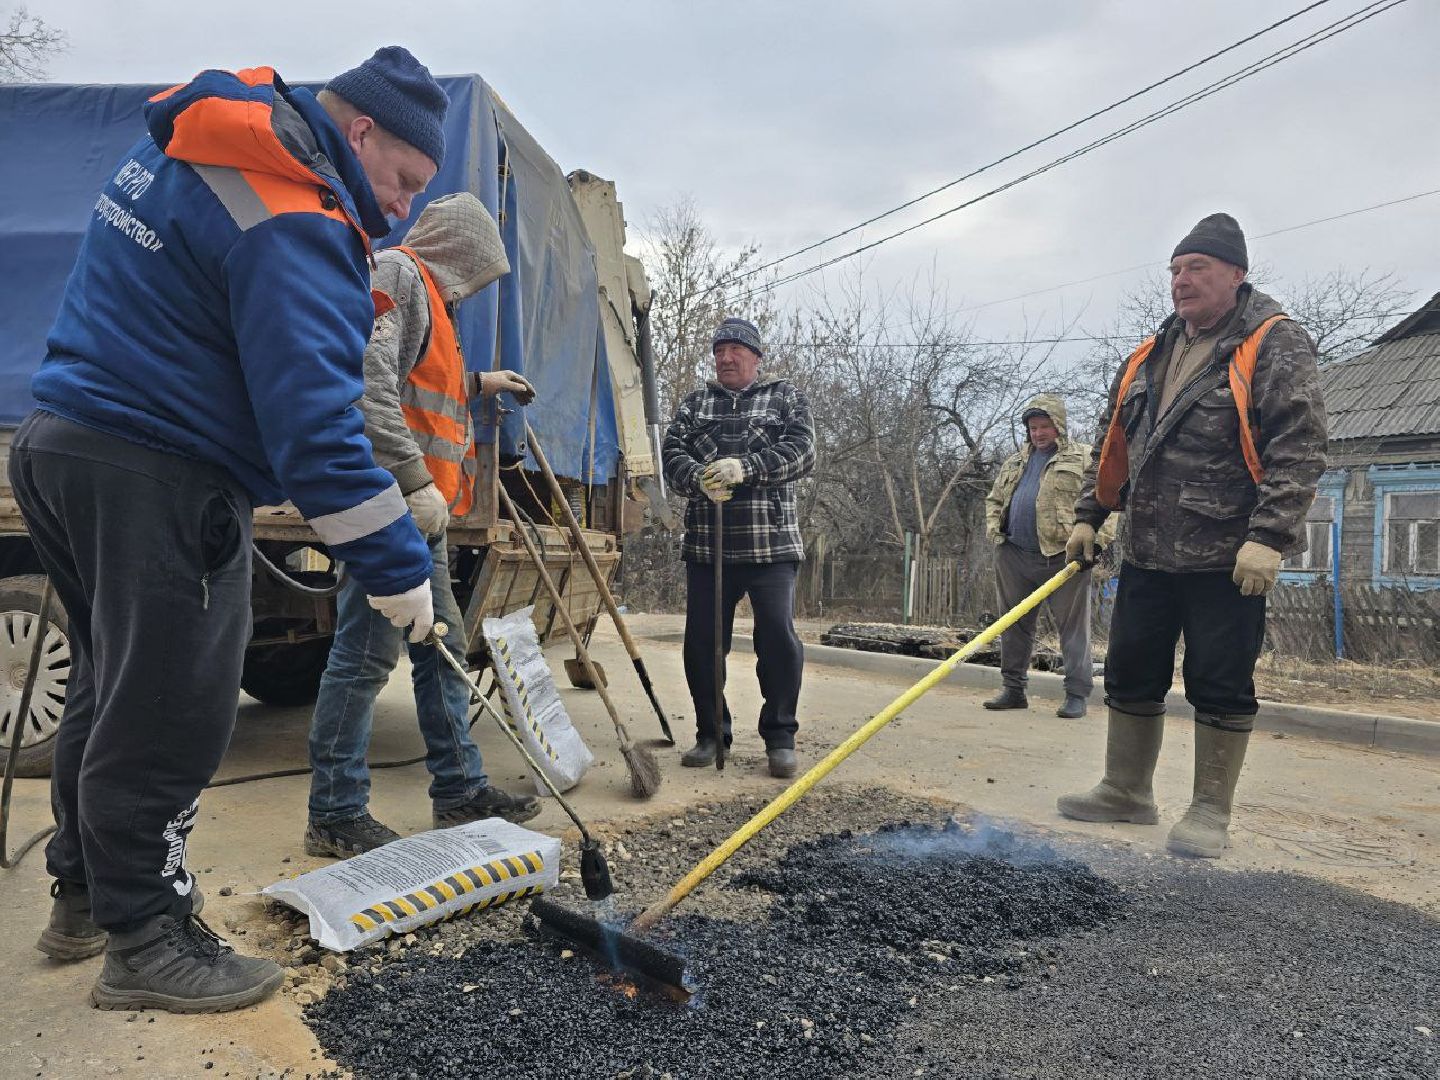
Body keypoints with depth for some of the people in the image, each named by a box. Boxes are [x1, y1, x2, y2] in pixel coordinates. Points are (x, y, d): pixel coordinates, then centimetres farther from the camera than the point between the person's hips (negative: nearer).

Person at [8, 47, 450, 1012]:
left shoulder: (176, 153, 16)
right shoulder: (299, 226, -18)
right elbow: (314, 422, -26)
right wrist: (398, 570, -23)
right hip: (159, 479, -10)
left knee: (114, 684, 21)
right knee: (167, 711, 0)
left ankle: (85, 893, 36)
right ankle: (144, 939, 14)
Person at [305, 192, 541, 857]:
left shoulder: (426, 293, 26)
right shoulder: (396, 275, -5)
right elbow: (369, 385, -20)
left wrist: (477, 384, 42)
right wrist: (415, 480, -24)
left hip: (420, 509, 11)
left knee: (443, 646, 13)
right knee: (366, 654, -8)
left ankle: (460, 790, 22)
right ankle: (335, 815, 1)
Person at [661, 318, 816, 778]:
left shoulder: (786, 398, 9)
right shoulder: (694, 403, 17)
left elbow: (801, 451, -6)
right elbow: (672, 452, 4)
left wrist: (744, 468, -20)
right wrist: (699, 477, -18)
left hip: (771, 545, -3)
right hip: (706, 545, 3)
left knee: (779, 639, -6)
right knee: (701, 641, 5)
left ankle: (779, 736, 10)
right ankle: (710, 733, 20)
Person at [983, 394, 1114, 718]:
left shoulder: (1084, 458, 0)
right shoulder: (1014, 462, 19)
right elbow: (994, 500, 26)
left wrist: (1097, 539, -18)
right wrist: (993, 529, 9)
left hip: (1063, 558, -5)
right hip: (1015, 556, 6)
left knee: (1073, 626, -1)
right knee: (1014, 625, 10)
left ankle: (1078, 694, 4)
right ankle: (1013, 688, 19)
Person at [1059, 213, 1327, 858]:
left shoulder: (1277, 345, -5)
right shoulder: (1149, 356, 14)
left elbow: (1300, 448, -15)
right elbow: (1113, 445, 20)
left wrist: (1268, 536, -23)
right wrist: (1088, 516, 14)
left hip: (1228, 560, -6)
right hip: (1147, 556, 7)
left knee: (1220, 687, 2)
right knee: (1130, 675, 12)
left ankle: (1211, 812, 16)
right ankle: (1126, 791, 27)